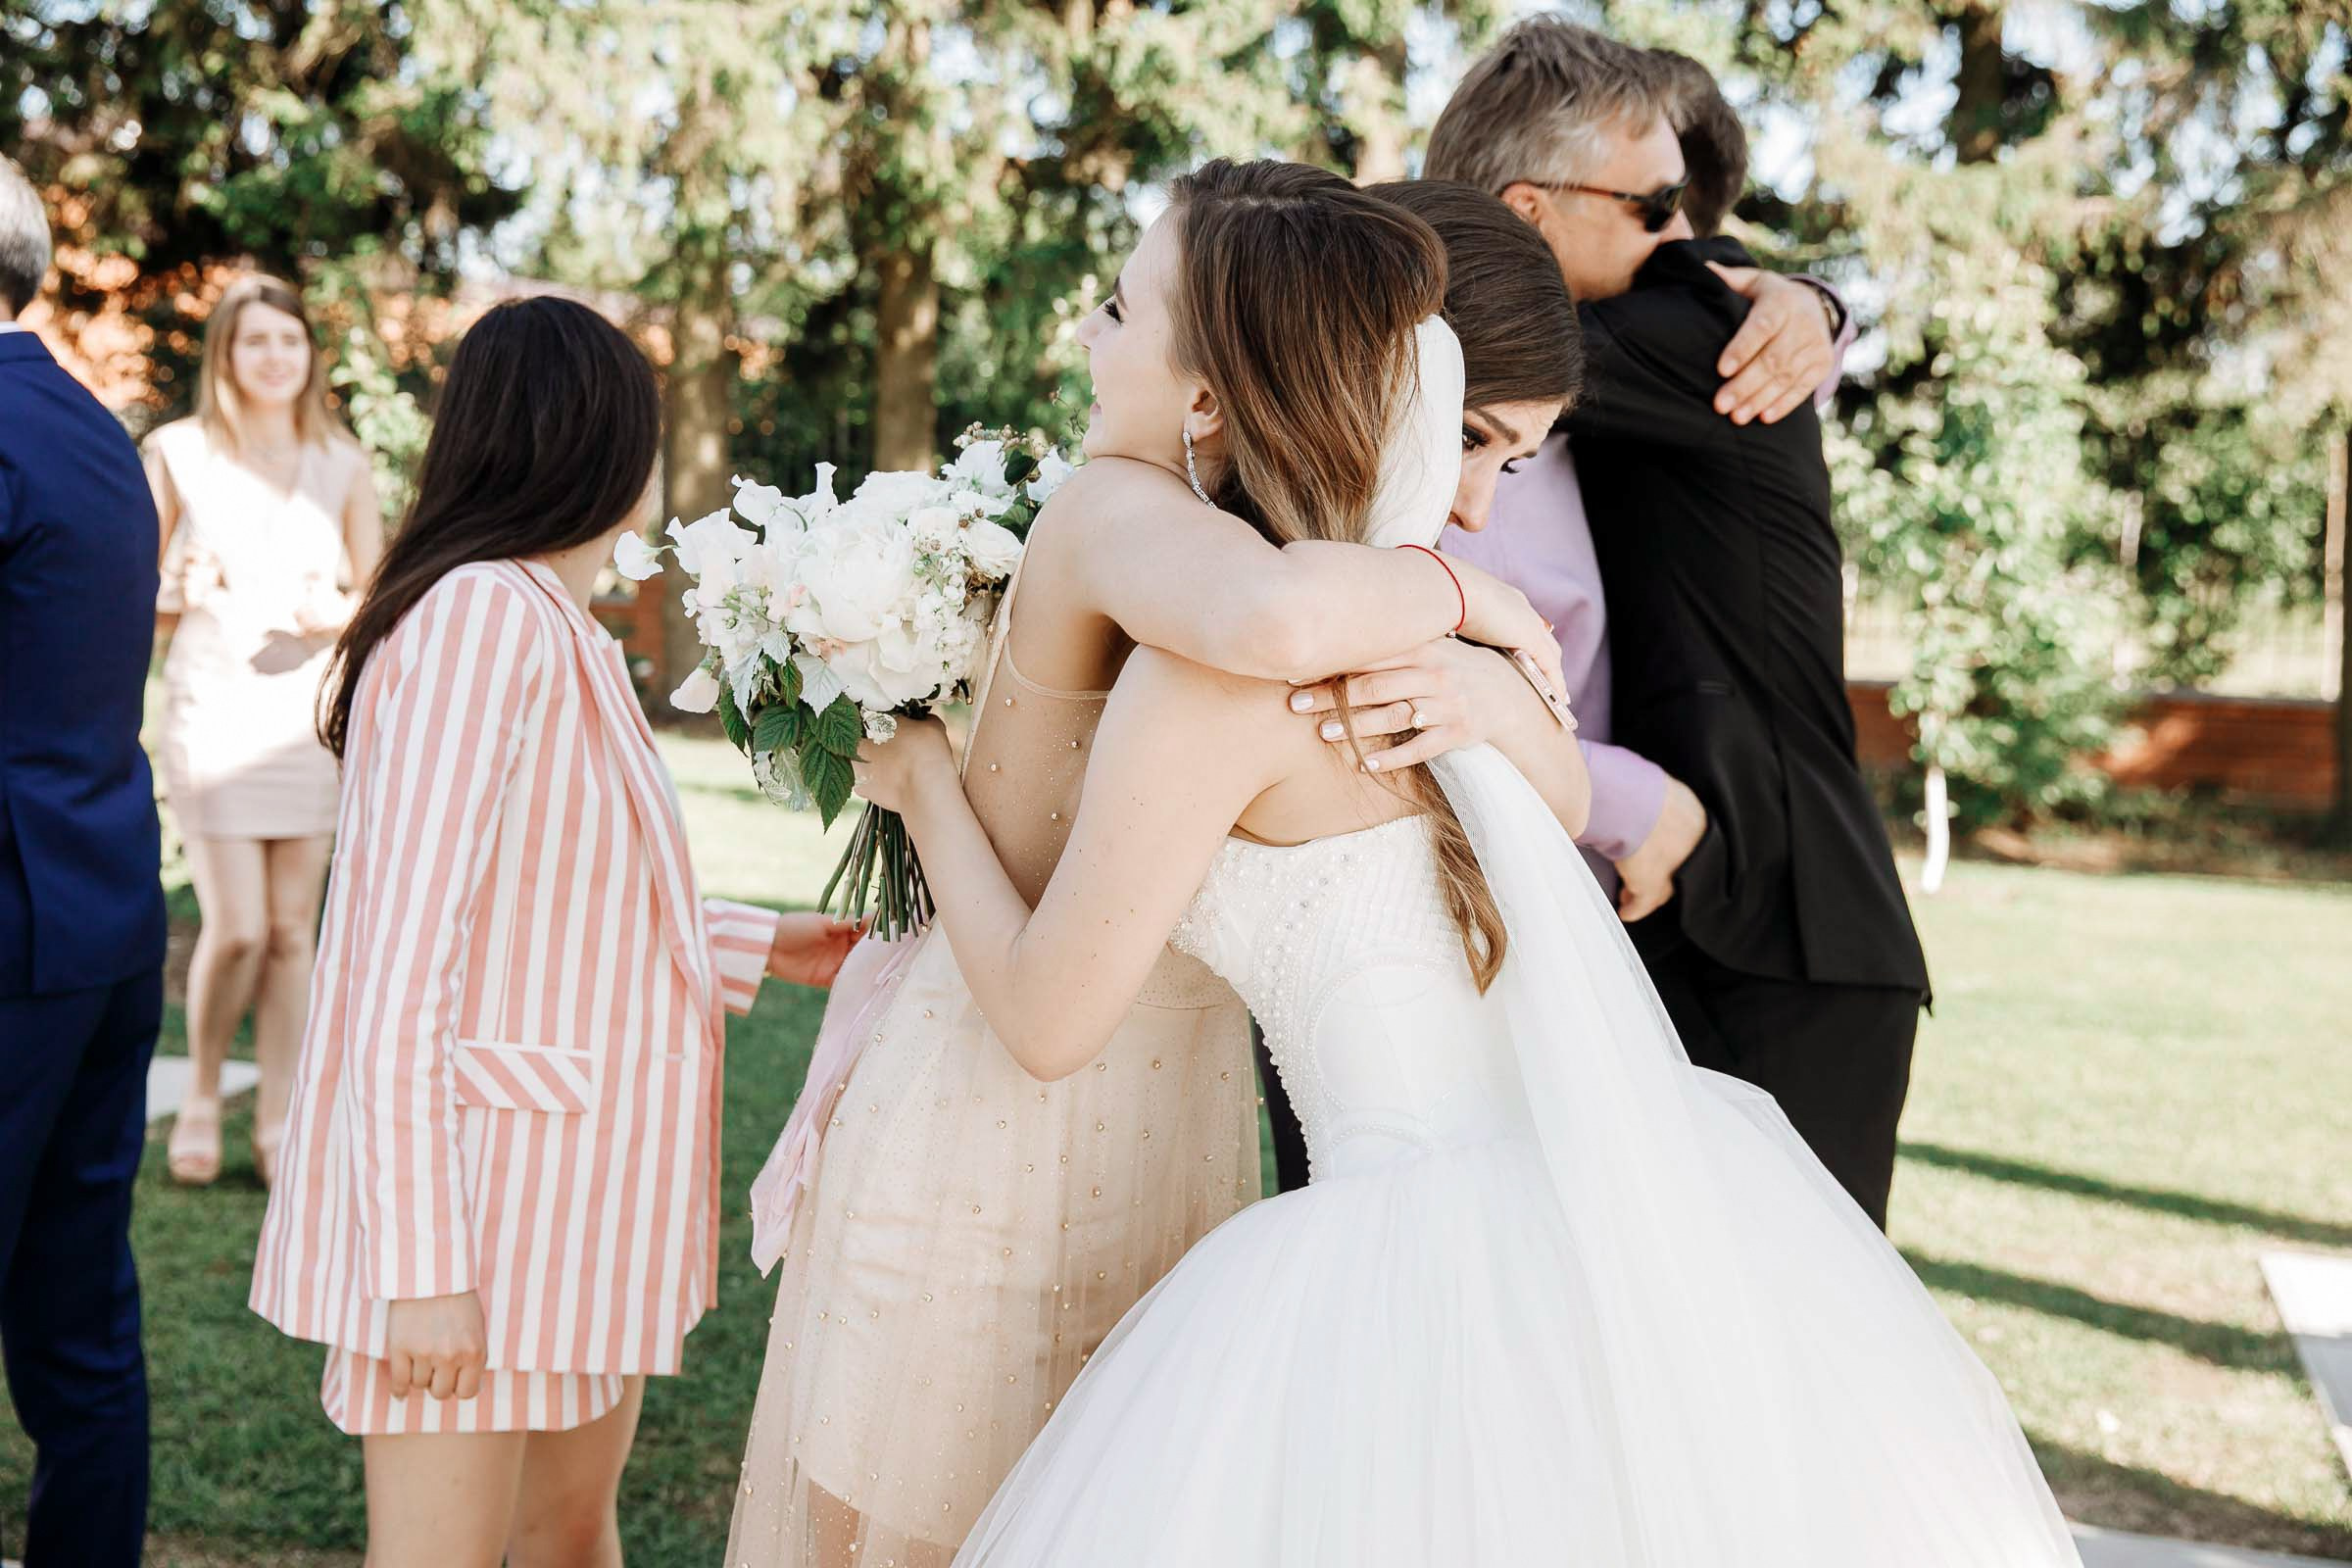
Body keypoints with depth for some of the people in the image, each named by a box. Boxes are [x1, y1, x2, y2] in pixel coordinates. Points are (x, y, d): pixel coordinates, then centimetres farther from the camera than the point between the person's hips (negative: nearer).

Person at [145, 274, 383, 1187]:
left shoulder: (342, 464, 7)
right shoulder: (178, 454, 2)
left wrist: (340, 612, -11)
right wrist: (181, 591, -16)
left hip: (311, 711, 2)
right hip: (211, 708, -2)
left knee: (292, 929, 4)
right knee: (236, 926, -8)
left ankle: (277, 1123, 15)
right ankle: (201, 1095, 17)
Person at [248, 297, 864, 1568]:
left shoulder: (559, 633, 8)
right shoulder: (481, 614, -19)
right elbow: (399, 967, -21)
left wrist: (760, 948, 21)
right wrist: (419, 1265, -21)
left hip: (584, 1171, 9)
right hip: (475, 1191, -9)